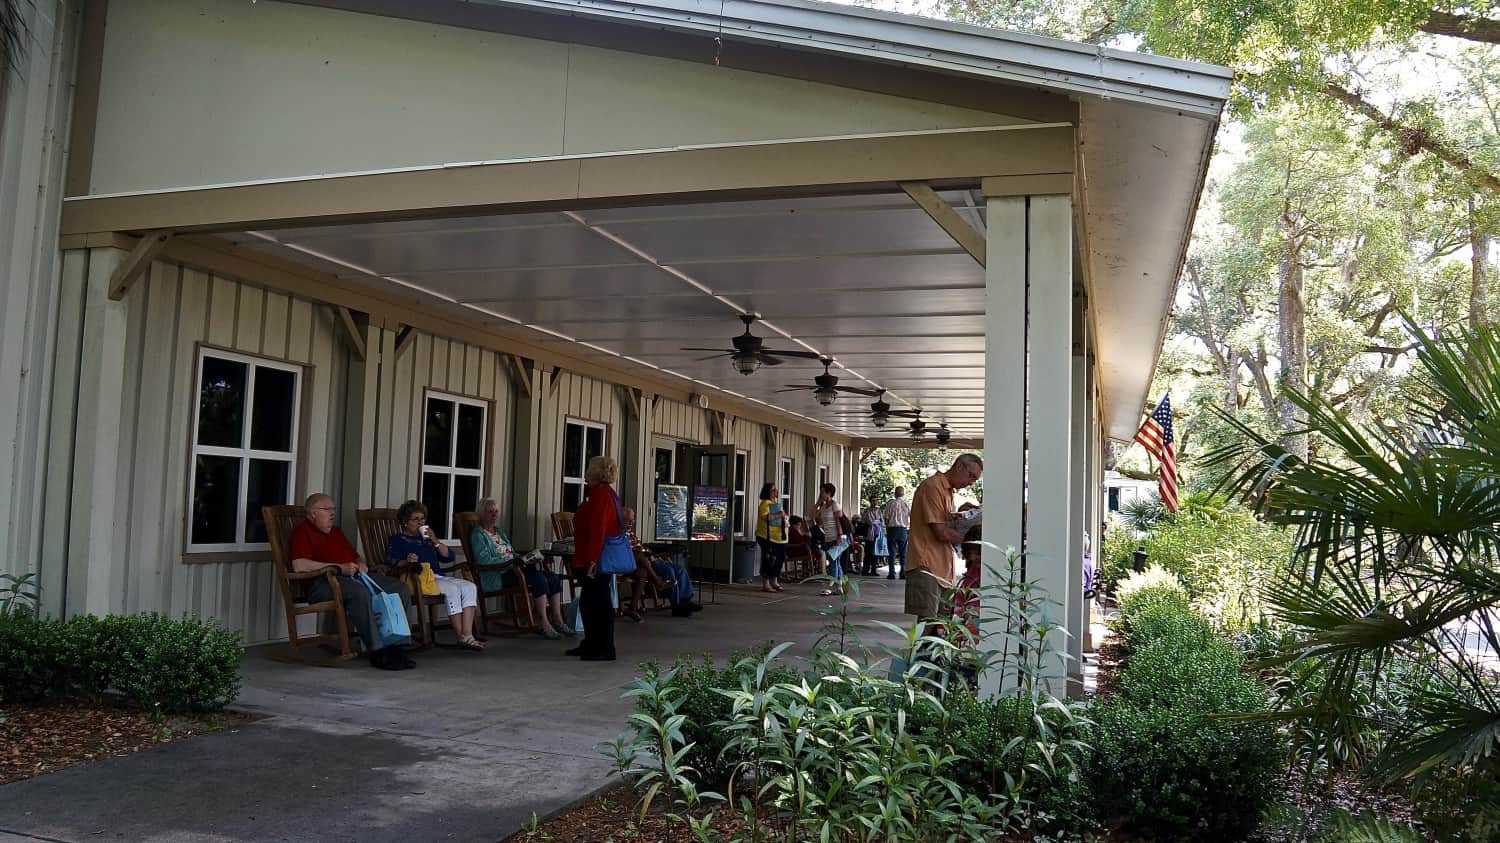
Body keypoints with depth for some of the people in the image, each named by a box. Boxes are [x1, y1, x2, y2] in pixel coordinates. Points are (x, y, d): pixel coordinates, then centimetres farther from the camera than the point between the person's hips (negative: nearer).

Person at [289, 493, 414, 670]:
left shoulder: (336, 533, 30)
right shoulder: (302, 531, 4)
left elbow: (356, 557, 37)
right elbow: (299, 565, -13)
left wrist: (361, 564, 9)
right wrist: (340, 568, -14)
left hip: (354, 577, 8)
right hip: (323, 582, -8)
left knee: (400, 588, -11)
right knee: (360, 592, -39)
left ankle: (392, 642, -17)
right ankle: (377, 652, -35)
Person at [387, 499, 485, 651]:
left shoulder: (426, 539, 33)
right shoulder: (396, 540, 18)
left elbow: (449, 557, 22)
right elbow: (390, 562, -2)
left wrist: (436, 541, 7)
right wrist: (406, 562, -23)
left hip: (439, 576, 6)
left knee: (469, 586, -21)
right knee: (453, 589, -32)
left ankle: (467, 635, -31)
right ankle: (461, 637, -29)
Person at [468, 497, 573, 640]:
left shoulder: (499, 531, 24)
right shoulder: (478, 534, -3)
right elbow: (484, 560, -16)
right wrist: (511, 561, -20)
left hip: (513, 570, 9)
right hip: (496, 577, -9)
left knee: (554, 578, -11)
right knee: (539, 579, -30)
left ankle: (557, 621, -11)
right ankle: (545, 625, -27)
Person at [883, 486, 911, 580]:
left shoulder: (891, 504, -2)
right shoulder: (908, 505, 3)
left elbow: (885, 518, -3)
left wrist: (887, 527, 11)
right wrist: (910, 530, 10)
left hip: (892, 529, -1)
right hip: (903, 530, 1)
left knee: (892, 552, 2)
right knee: (903, 553, 8)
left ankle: (891, 573, -1)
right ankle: (903, 573, 5)